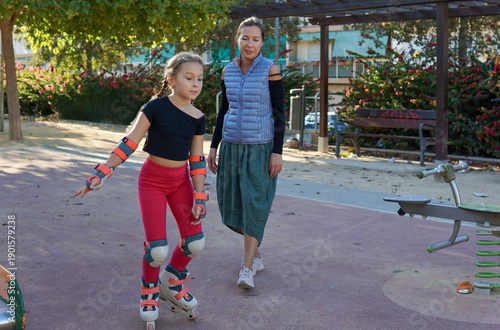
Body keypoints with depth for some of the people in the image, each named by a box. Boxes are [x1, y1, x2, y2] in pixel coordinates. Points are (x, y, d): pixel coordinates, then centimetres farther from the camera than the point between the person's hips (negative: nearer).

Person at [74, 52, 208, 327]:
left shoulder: (197, 118, -2)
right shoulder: (156, 107, -15)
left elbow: (197, 160, 1)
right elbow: (130, 142, -13)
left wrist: (199, 199, -3)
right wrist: (103, 172, -17)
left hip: (181, 180, 5)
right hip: (153, 180, -4)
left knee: (195, 243, 0)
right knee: (157, 249, -9)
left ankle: (172, 284, 28)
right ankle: (149, 294, 21)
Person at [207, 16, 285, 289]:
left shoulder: (270, 69, -8)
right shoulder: (229, 70, 6)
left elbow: (280, 113, -8)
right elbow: (224, 110, 12)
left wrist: (277, 152, -13)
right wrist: (213, 146, 9)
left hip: (260, 147, -5)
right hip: (232, 144, 5)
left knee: (254, 205, -6)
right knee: (233, 204, 10)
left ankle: (247, 268, -1)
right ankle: (256, 255, 29)